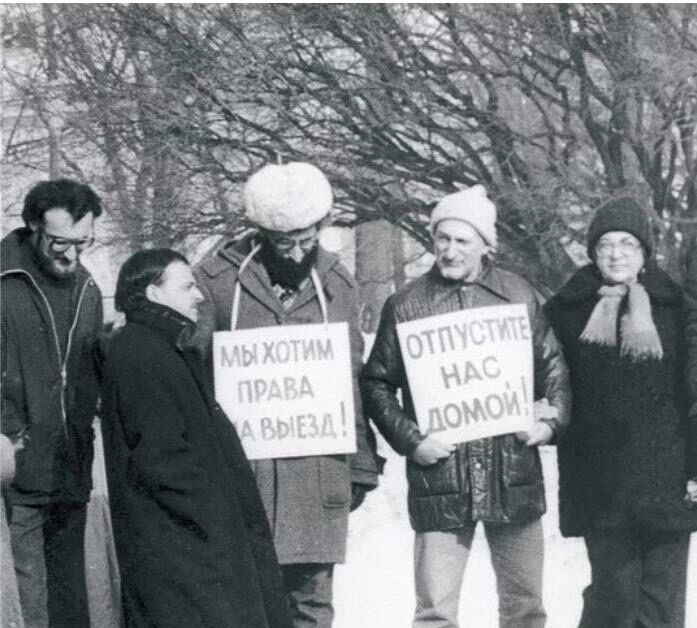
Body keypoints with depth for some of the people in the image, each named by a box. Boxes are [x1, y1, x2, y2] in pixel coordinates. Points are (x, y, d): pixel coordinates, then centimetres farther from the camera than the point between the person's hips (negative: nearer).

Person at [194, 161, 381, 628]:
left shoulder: (337, 283, 8)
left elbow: (352, 380, 13)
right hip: (240, 467, -2)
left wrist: (361, 464, 11)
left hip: (319, 469, 3)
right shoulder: (218, 279, -3)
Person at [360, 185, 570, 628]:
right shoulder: (406, 305, -1)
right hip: (440, 479, -2)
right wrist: (409, 439, -10)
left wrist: (553, 420, -4)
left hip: (514, 475, 2)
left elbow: (554, 366, 12)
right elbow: (376, 384, 3)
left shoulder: (521, 297, 4)